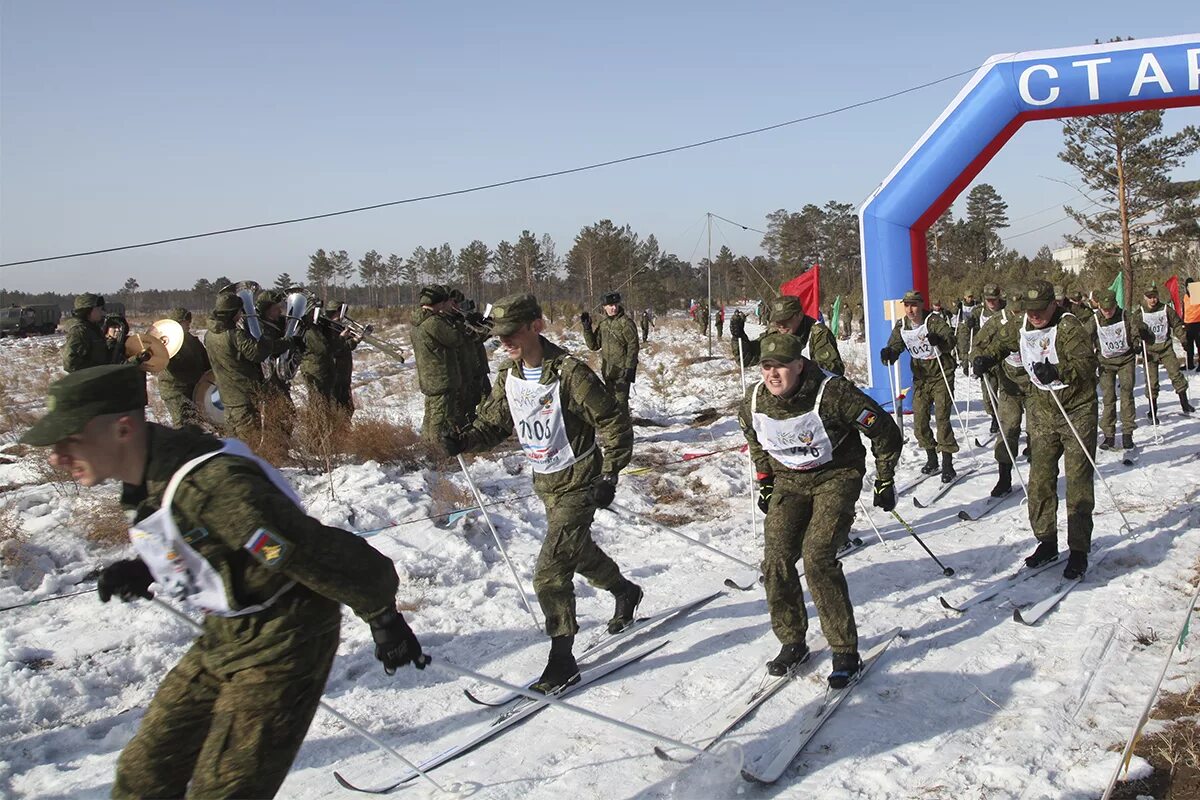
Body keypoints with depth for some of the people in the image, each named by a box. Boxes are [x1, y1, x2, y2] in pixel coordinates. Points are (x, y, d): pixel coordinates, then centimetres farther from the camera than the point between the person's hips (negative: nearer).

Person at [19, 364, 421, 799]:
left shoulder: (210, 486, -32)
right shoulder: (150, 477, -1)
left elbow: (324, 555, -30)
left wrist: (384, 618, -17)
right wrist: (143, 572, -1)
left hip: (279, 647, -9)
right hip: (223, 639, 9)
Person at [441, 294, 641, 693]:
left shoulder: (568, 372, -23)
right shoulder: (508, 376, -1)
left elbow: (615, 423, -18)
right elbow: (493, 423, 7)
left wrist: (610, 476, -19)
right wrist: (464, 441, -13)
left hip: (578, 482, -8)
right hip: (546, 482, 8)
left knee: (550, 571, -12)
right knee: (579, 551, 25)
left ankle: (562, 659, 0)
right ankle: (625, 591, 52)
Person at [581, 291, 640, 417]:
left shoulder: (625, 322, -10)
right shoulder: (602, 324, 10)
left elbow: (633, 347, -12)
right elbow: (593, 345, 12)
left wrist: (629, 368, -17)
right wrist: (587, 327, 1)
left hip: (622, 371, -7)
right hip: (607, 371, 7)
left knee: (621, 401, -6)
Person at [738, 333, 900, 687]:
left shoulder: (833, 394, -27)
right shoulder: (753, 403, -11)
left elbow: (885, 431, -13)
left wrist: (885, 481, -5)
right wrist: (765, 482, 15)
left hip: (837, 476, -5)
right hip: (788, 480, 5)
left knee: (817, 557, -19)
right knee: (776, 561, -7)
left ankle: (846, 650, -4)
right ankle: (791, 642, 13)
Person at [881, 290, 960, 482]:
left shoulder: (934, 321, -15)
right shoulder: (901, 326, 1)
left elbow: (950, 341, -26)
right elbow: (895, 347, -1)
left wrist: (939, 341, -49)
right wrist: (888, 354, -25)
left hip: (941, 375, -5)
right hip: (921, 377, 5)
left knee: (942, 418, -11)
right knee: (919, 420, 5)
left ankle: (948, 465, -7)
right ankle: (931, 459, 23)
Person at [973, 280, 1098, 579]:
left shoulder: (1069, 327, -17)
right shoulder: (1021, 329, 2)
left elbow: (1087, 363, -27)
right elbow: (1000, 342, 22)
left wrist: (1058, 371, -43)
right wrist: (985, 358, 1)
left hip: (1077, 412, -6)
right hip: (1043, 413, 6)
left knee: (1078, 482, -4)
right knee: (1039, 479, 8)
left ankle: (1079, 551, 4)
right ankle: (1047, 542, 21)